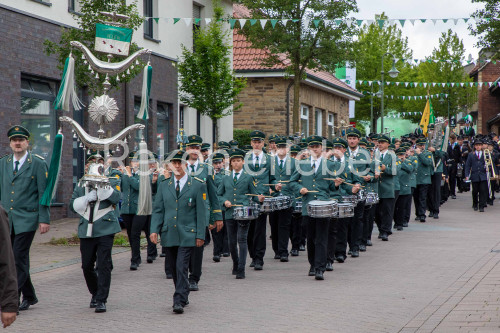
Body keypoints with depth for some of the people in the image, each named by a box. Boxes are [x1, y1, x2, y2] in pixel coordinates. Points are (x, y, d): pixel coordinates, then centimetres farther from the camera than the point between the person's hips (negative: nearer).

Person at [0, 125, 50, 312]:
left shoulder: (38, 164, -1)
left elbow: (43, 193, -3)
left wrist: (44, 219, -8)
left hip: (26, 219, -5)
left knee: (19, 258, -10)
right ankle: (29, 296, 22)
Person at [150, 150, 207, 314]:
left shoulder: (198, 185, 0)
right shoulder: (164, 185, 10)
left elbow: (201, 212, -1)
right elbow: (158, 210, 10)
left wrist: (200, 235, -5)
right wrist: (154, 230, -3)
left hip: (187, 235, -4)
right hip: (169, 235, 4)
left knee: (181, 268, -13)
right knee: (174, 270, 11)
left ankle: (179, 302, -12)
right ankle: (183, 297, 26)